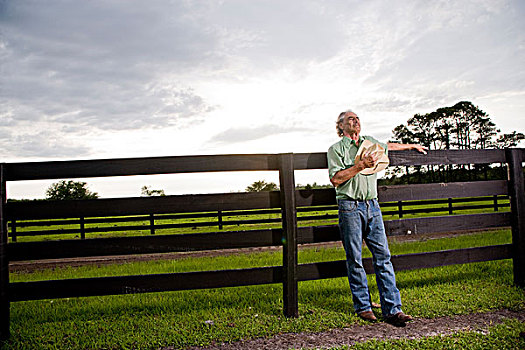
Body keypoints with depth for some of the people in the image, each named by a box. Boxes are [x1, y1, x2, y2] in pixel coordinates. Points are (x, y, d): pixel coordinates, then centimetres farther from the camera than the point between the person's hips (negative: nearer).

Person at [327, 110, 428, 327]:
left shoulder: (370, 142, 19)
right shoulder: (336, 149, 2)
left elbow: (387, 146, 40)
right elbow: (335, 179, -9)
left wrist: (412, 146, 52)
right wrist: (360, 165, -14)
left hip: (372, 205, 5)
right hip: (350, 207, -4)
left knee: (383, 256, -2)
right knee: (355, 260, -1)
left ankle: (392, 309, 0)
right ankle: (362, 307, 10)